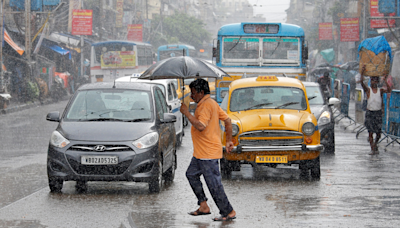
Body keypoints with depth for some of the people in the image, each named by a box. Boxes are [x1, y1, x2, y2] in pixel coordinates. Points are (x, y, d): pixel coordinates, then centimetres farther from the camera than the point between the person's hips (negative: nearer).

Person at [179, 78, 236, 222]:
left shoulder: (206, 105, -18)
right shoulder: (211, 103, 14)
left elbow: (200, 126, -29)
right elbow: (227, 120, 17)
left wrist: (186, 113, -20)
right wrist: (229, 140, 19)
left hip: (208, 153, -11)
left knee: (214, 184, -7)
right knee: (191, 174, 17)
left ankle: (228, 212, 0)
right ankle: (203, 206, 19)